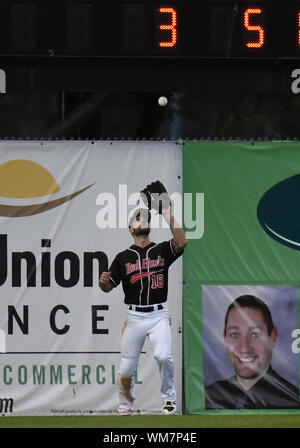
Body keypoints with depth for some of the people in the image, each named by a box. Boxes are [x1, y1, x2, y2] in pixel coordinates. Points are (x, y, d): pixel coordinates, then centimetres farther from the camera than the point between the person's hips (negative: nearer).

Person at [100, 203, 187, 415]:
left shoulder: (162, 250, 7)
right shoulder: (123, 257, 8)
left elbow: (182, 242, -13)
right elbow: (108, 287, 9)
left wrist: (169, 217, -15)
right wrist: (104, 282, -14)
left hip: (159, 315, -1)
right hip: (135, 316, 1)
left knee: (163, 355, -23)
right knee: (126, 368, 1)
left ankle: (169, 397, -2)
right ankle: (125, 407, 22)